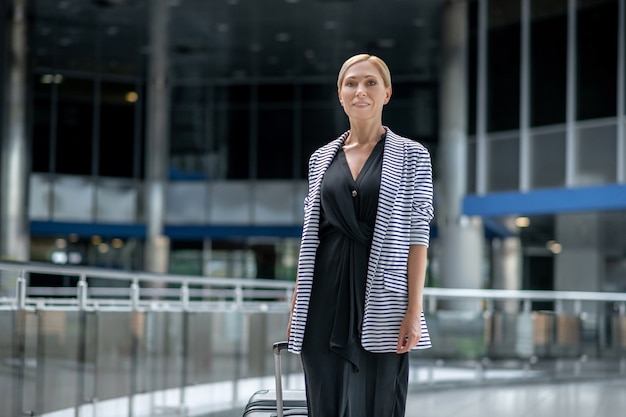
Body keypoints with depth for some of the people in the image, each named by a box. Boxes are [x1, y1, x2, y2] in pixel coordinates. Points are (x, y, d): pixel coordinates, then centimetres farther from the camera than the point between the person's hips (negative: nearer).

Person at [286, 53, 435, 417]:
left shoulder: (411, 156, 2)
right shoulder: (322, 158, 13)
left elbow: (417, 235, -4)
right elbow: (310, 236, 14)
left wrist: (414, 309, -12)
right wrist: (297, 309, 10)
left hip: (379, 299, -4)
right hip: (325, 297, 4)